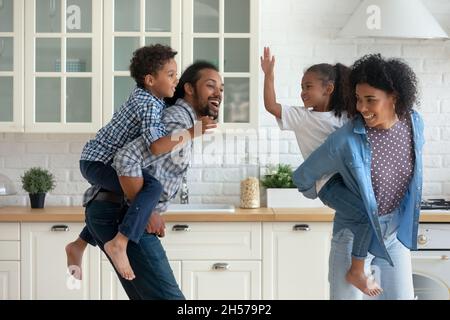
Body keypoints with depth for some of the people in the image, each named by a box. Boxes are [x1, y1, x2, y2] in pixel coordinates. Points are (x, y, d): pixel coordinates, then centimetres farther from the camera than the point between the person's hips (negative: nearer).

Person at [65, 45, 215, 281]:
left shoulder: (143, 93, 6)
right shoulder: (149, 105, -21)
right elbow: (156, 147, -35)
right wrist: (192, 132, -30)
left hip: (94, 160, 10)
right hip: (97, 162, -10)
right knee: (153, 187, -28)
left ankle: (79, 245, 40)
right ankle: (119, 243, -28)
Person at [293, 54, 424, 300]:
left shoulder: (415, 123, -10)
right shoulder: (345, 140, -25)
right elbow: (302, 178, -11)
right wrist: (326, 196, 7)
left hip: (396, 232, 4)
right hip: (355, 233, -4)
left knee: (401, 295, 10)